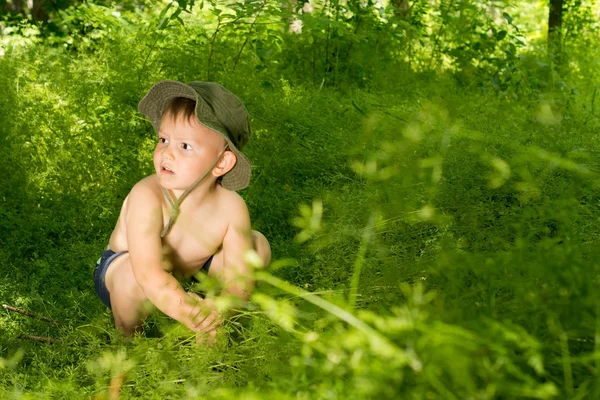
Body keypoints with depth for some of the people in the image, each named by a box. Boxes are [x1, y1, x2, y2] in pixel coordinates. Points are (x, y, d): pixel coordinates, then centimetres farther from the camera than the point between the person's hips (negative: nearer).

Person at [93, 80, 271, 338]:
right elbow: (148, 273, -46)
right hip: (120, 273, -4)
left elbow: (240, 276, -27)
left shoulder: (231, 207, -25)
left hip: (187, 274, 4)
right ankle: (127, 337, -7)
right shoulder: (147, 198, -37)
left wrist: (220, 308, -49)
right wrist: (187, 311, -61)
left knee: (257, 245, -8)